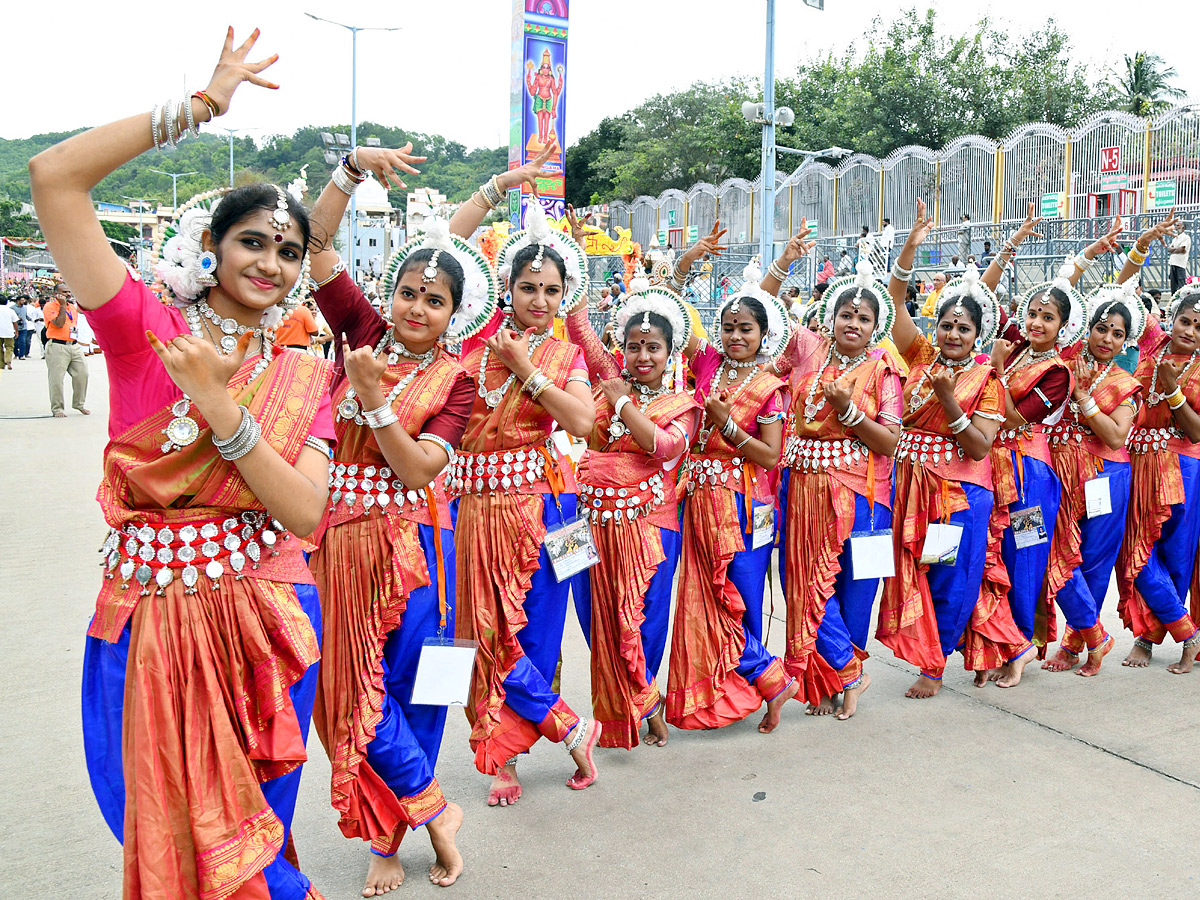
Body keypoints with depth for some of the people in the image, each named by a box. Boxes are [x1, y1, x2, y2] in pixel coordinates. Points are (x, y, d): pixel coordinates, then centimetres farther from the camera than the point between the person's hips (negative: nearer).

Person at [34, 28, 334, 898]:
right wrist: (201, 101, -12)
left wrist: (219, 404, -20)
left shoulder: (303, 376, 3)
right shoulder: (145, 327, -4)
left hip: (262, 621, 2)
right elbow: (54, 176, -15)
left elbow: (304, 514, -11)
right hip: (148, 621, -1)